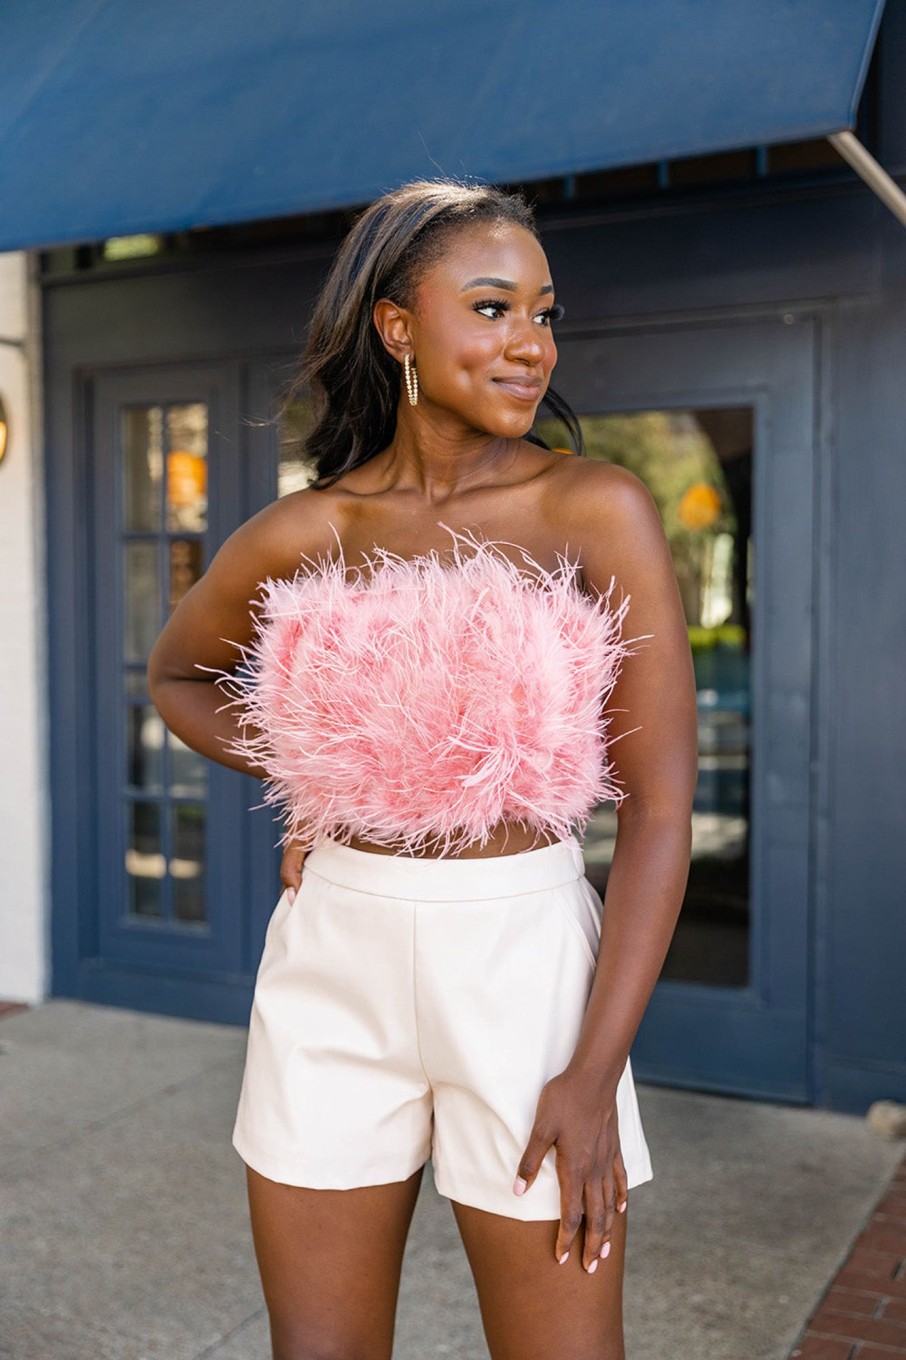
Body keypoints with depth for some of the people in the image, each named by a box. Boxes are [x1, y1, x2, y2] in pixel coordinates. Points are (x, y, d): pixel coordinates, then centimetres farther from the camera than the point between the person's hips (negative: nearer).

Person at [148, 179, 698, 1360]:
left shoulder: (597, 514, -8)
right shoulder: (305, 537, -1)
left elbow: (662, 807, -9)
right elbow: (179, 673, 19)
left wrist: (596, 1072, -12)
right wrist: (304, 781, 2)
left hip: (523, 963, -2)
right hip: (334, 962, 3)